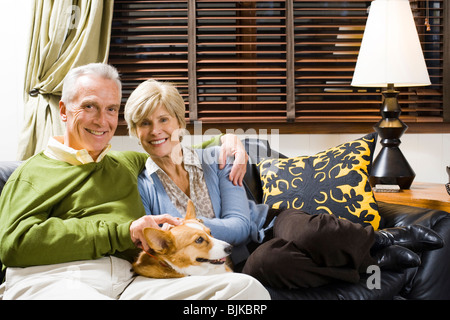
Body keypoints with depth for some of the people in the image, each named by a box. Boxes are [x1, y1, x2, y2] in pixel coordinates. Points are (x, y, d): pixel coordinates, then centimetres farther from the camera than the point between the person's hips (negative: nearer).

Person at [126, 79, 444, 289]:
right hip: (239, 261, 0)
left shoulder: (213, 159, -2)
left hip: (266, 225, 0)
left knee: (308, 232, -36)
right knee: (264, 262, -37)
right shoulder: (140, 186, 0)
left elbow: (240, 225, -7)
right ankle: (375, 259, -15)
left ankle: (378, 240, -5)